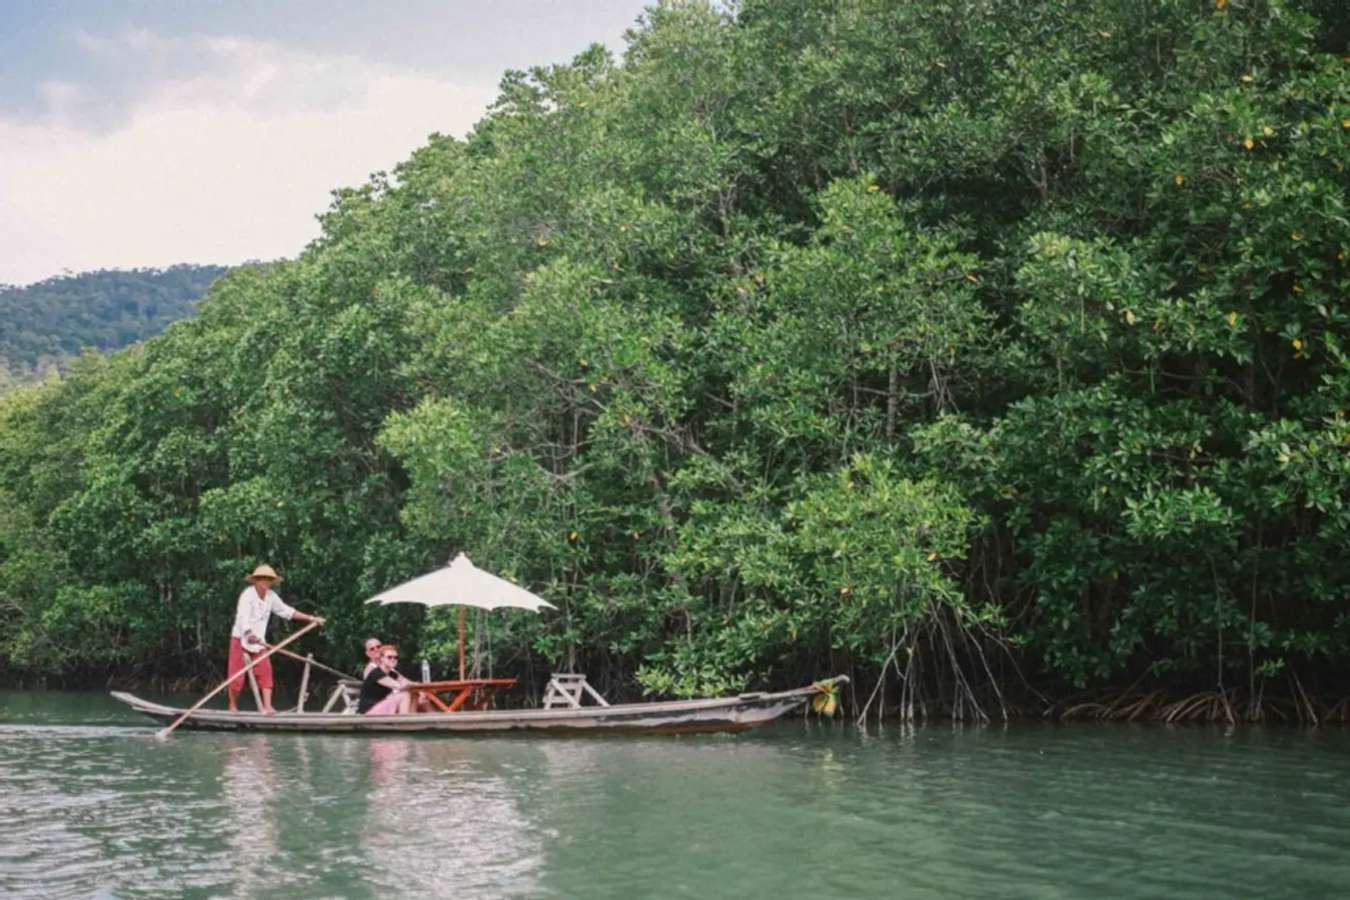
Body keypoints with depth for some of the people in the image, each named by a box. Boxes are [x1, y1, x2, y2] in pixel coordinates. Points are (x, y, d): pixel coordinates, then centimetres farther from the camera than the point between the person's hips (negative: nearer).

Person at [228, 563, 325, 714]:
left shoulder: (271, 596, 4)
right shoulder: (247, 595, -18)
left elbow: (286, 611, 15)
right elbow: (243, 618, -31)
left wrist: (310, 618, 14)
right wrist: (249, 635, -50)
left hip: (259, 640, 6)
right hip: (241, 639, -5)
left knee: (265, 672, -9)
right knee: (237, 674, -2)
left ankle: (267, 706, -14)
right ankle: (233, 706, 14)